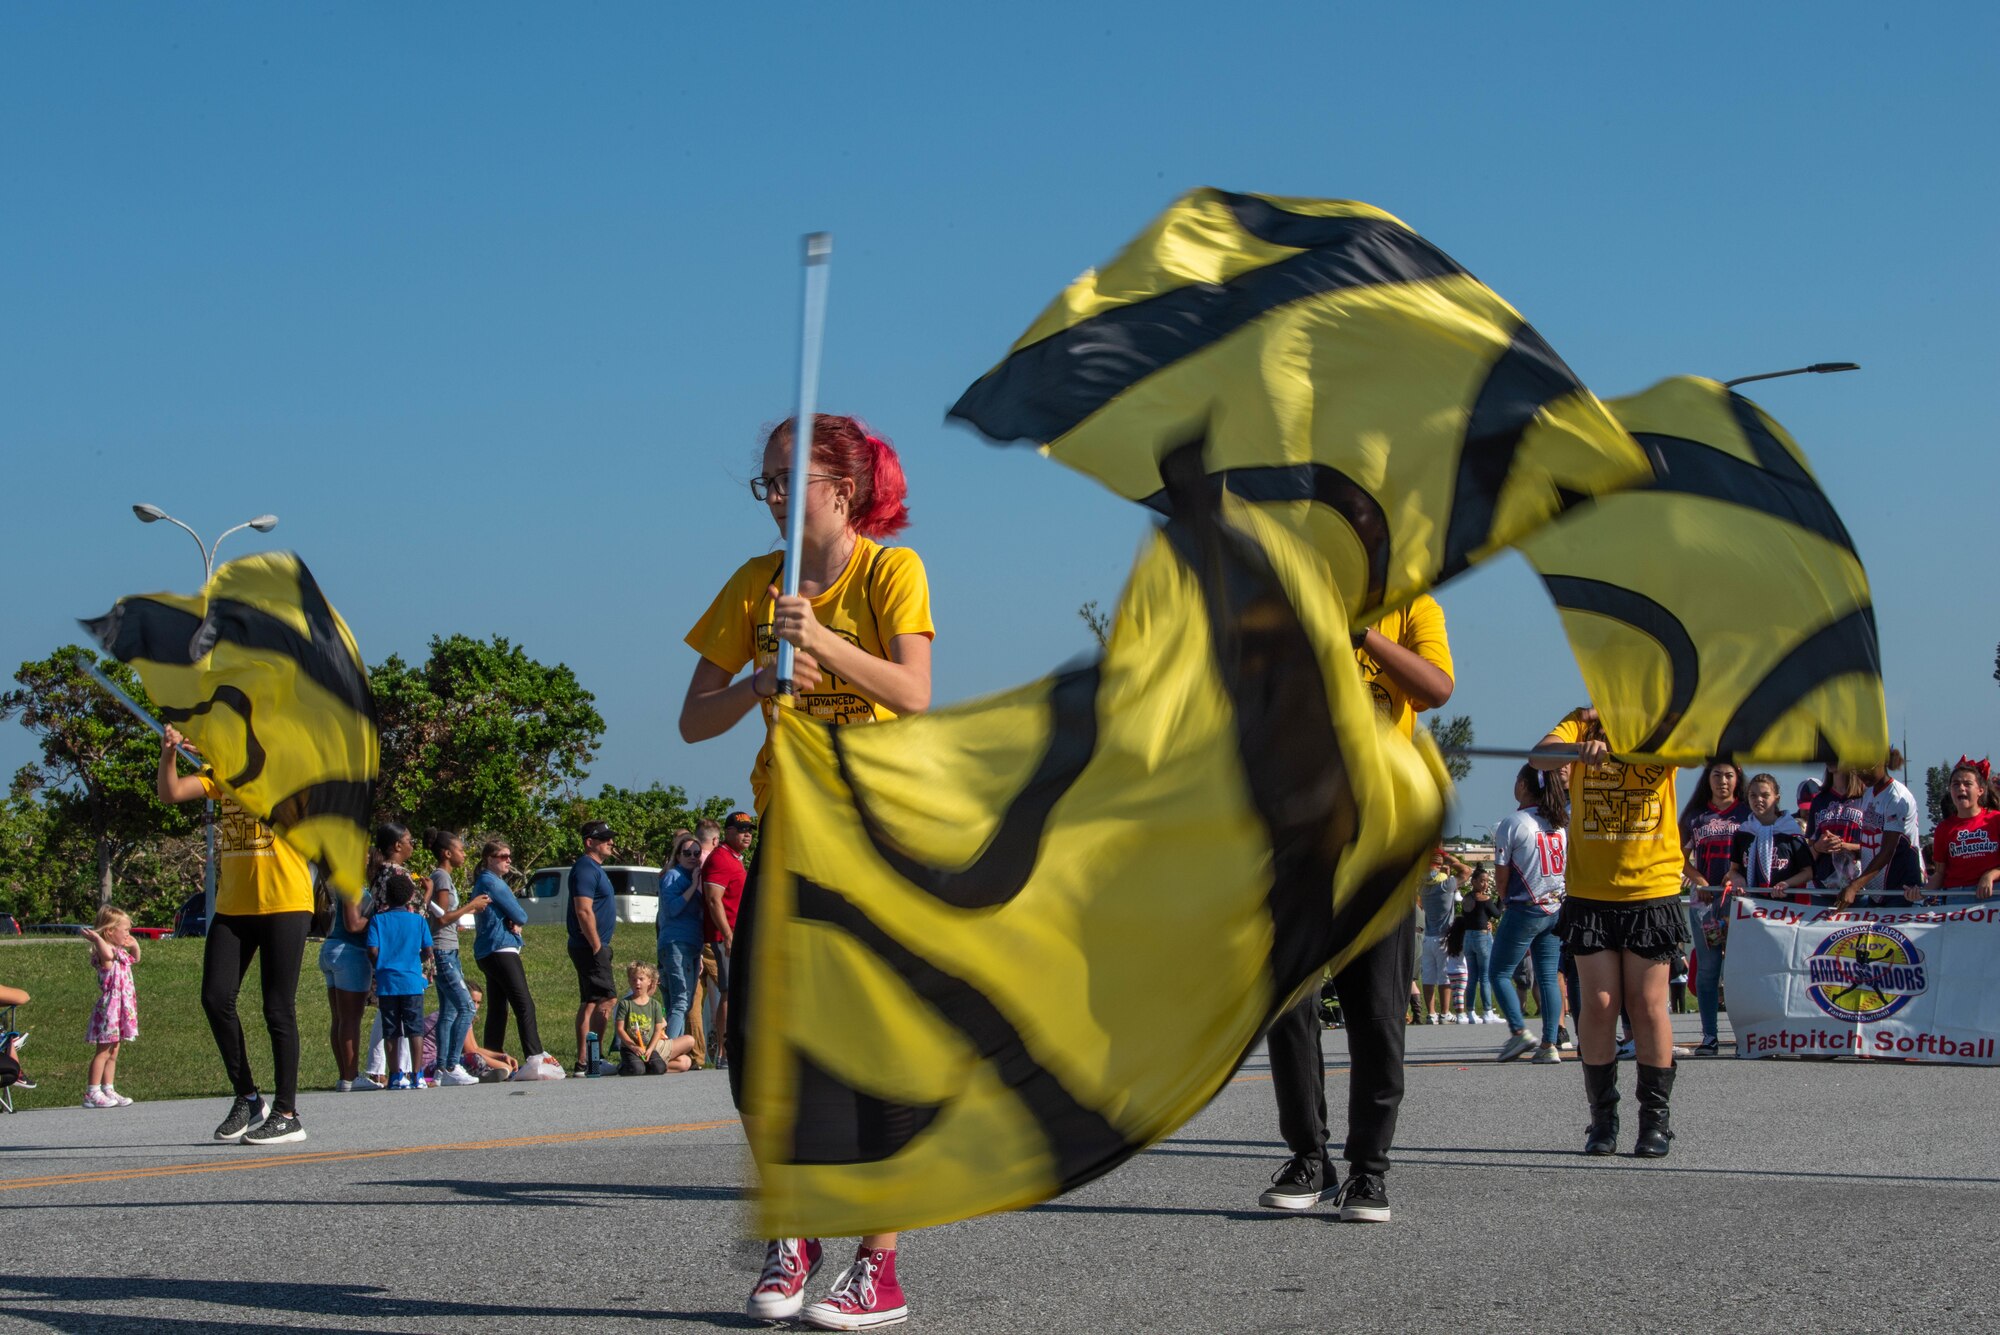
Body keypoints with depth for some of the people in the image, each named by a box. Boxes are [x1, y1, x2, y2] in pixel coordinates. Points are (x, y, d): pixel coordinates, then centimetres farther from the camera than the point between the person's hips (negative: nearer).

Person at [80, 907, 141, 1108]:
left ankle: (109, 1090, 16)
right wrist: (96, 938, -34)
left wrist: (134, 946, 20)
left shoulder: (120, 952, 15)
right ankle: (92, 1093, -5)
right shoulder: (105, 951, -15)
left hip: (121, 1008, 10)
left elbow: (134, 959, 36)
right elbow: (106, 955, -42)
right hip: (109, 1006, -10)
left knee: (112, 1053, 12)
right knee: (103, 1051, -7)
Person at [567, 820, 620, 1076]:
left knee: (589, 1003, 10)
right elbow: (584, 911, -22)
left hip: (593, 947, 11)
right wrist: (597, 947, -21)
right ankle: (594, 1057, -13)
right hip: (590, 947, -11)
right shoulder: (586, 868, -14)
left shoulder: (593, 868, 19)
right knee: (607, 999, -12)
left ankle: (583, 1062, 11)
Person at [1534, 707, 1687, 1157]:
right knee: (1598, 1004, 0)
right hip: (1590, 890, 1)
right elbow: (1540, 756, -17)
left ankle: (1656, 1119, 12)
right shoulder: (1583, 722, 2)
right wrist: (1584, 747, -39)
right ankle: (1602, 1117, 12)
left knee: (1648, 1005, 1)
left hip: (1652, 888, -1)